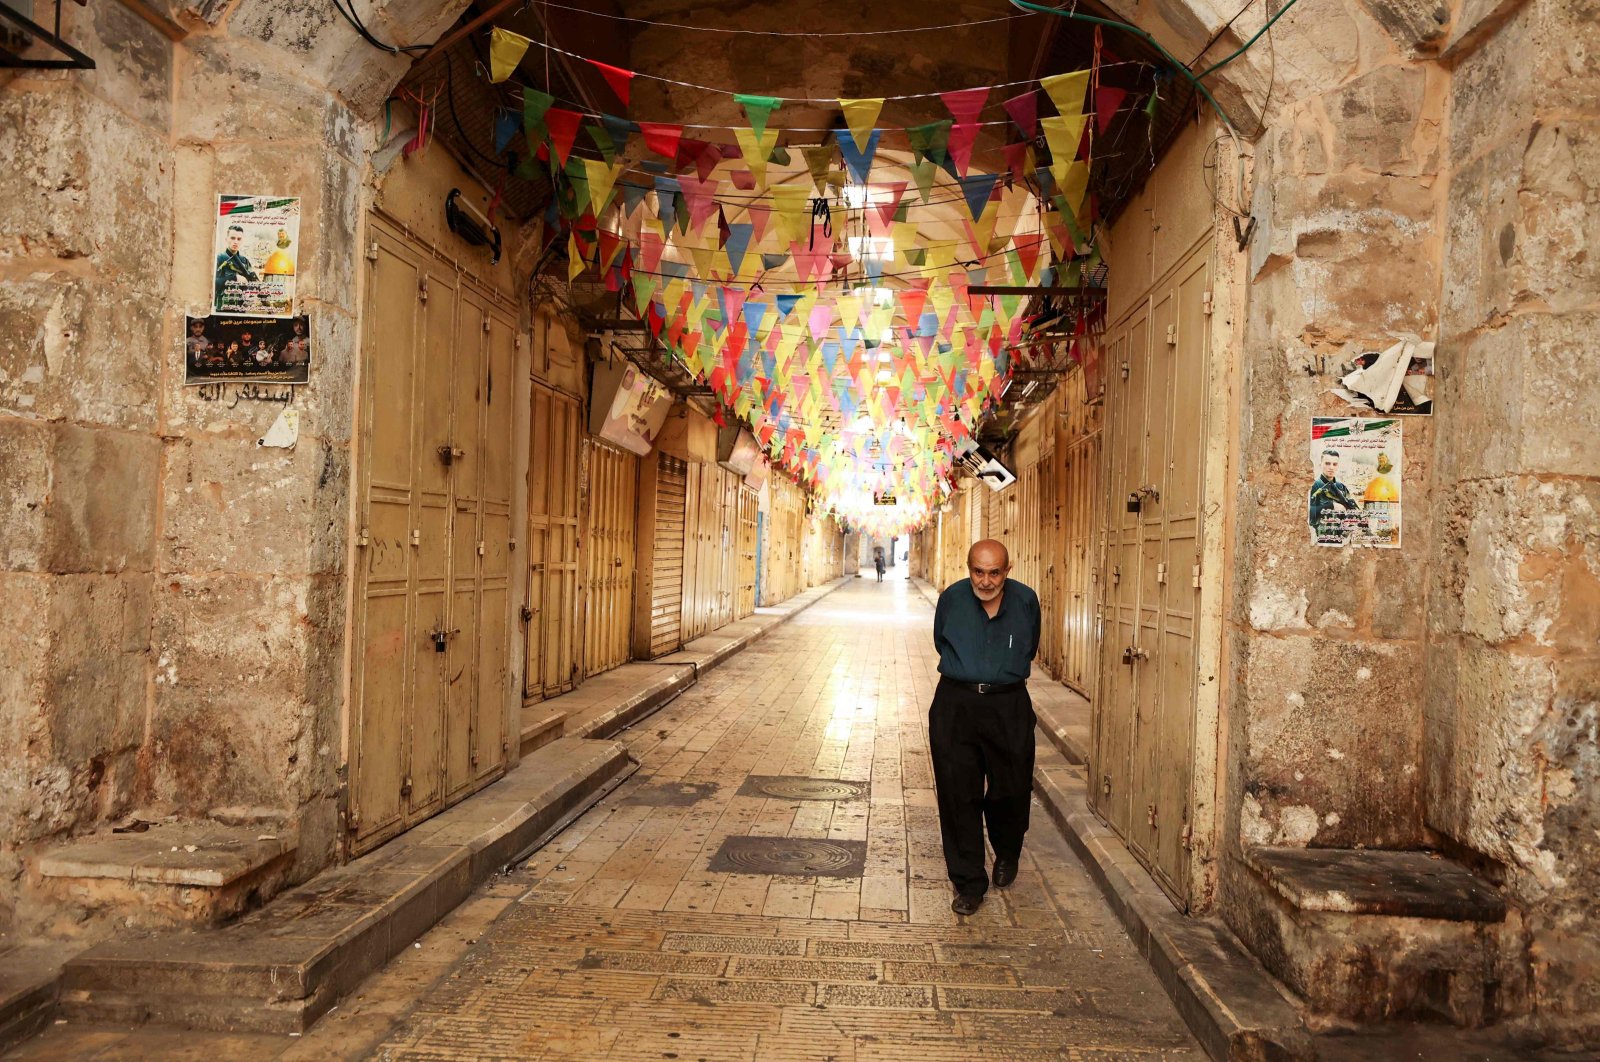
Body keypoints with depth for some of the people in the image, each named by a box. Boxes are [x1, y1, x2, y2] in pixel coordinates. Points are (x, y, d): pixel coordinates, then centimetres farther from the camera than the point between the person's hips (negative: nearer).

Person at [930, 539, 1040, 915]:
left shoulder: (1026, 600, -3)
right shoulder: (952, 598, -4)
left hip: (1009, 705, 0)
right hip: (955, 705, 0)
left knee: (1011, 790, 9)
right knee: (959, 796, 1)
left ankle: (1006, 856, 40)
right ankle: (969, 882, 14)